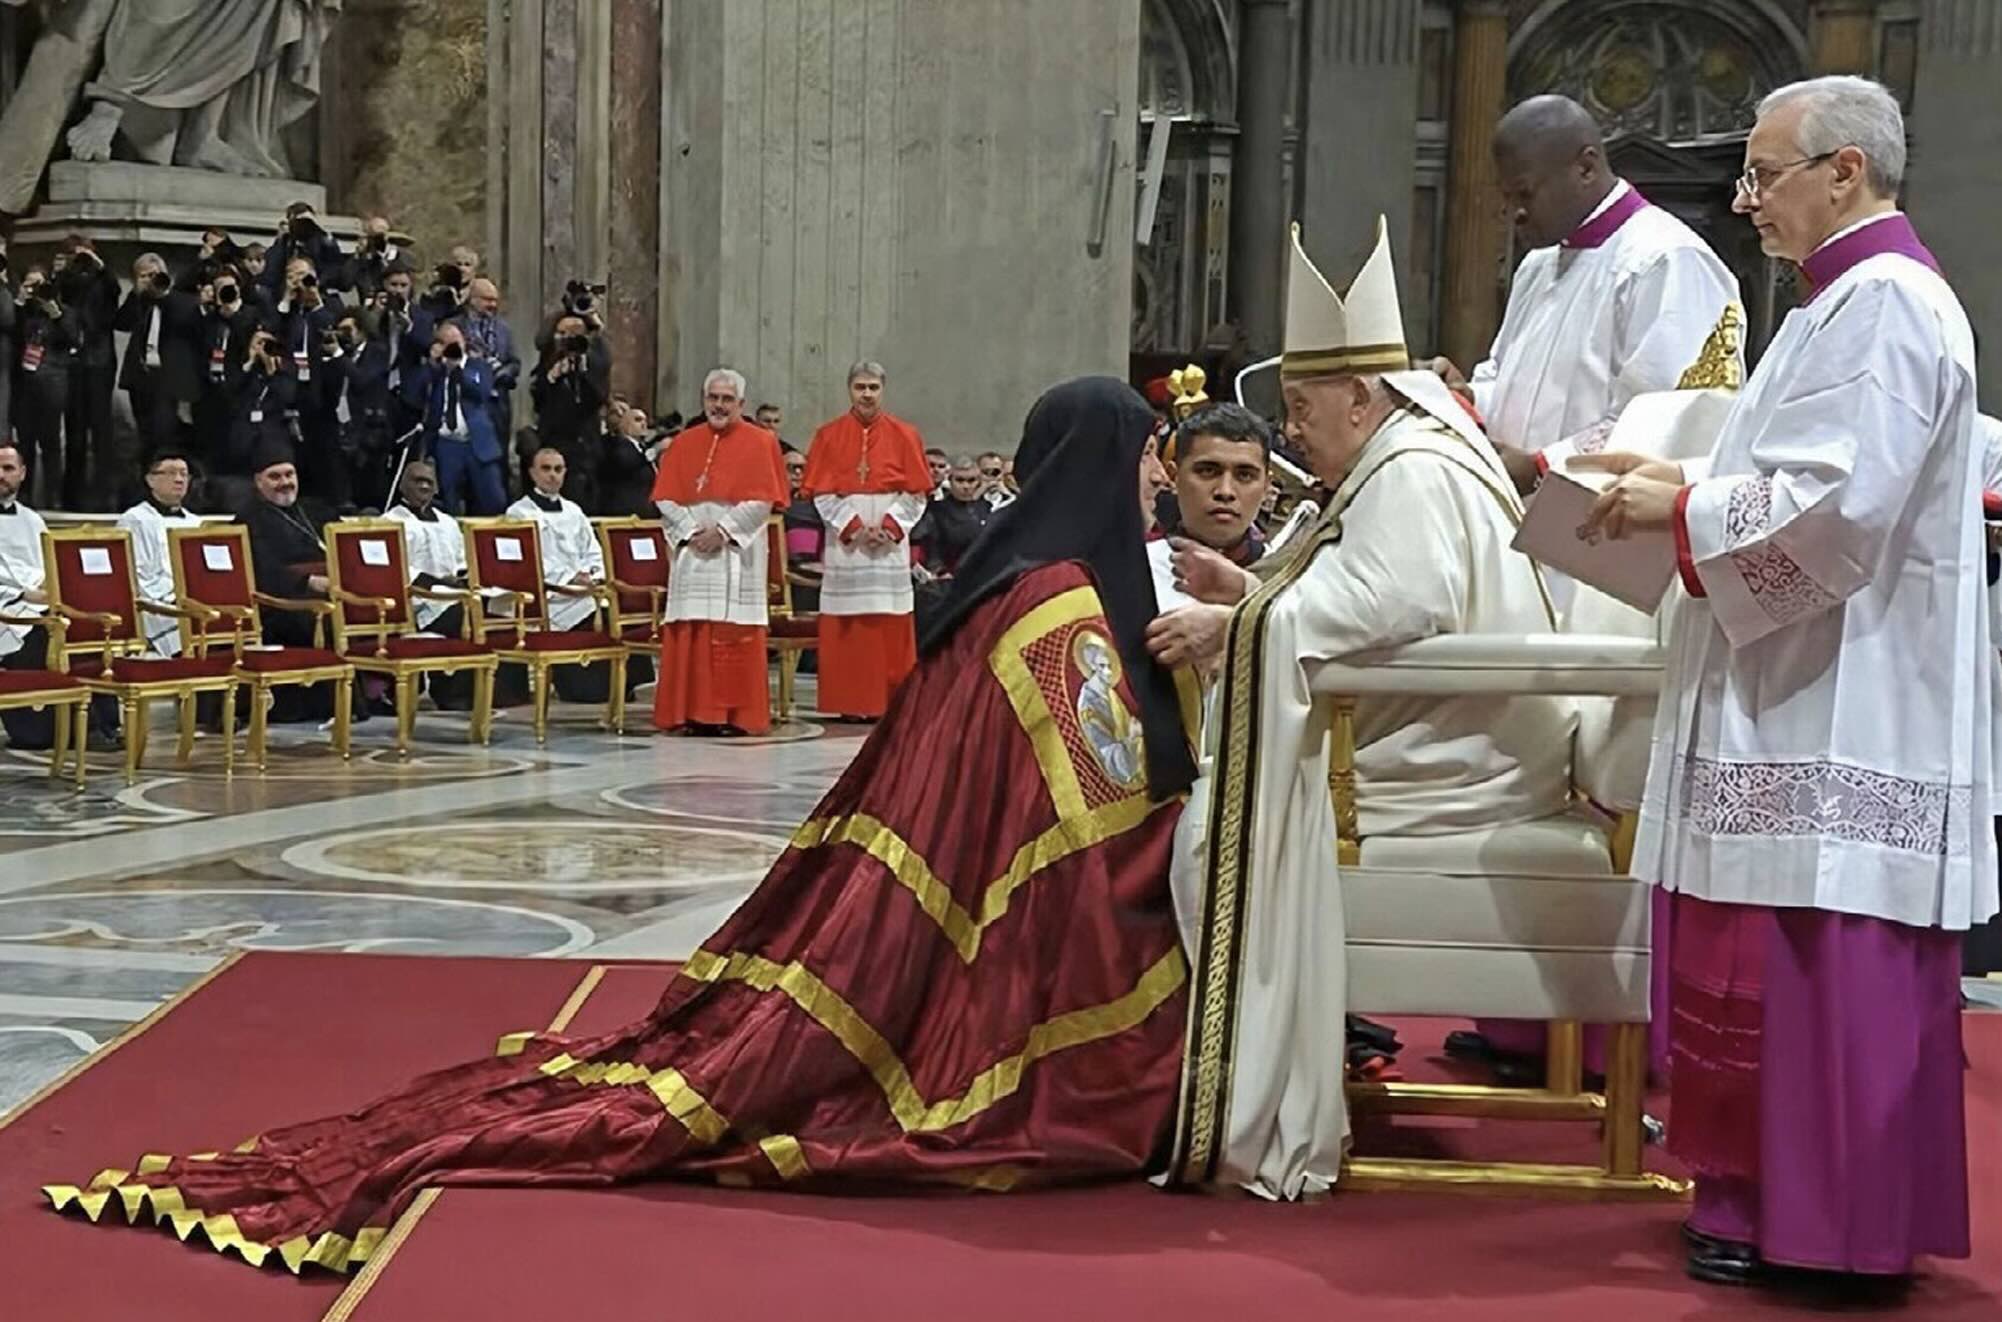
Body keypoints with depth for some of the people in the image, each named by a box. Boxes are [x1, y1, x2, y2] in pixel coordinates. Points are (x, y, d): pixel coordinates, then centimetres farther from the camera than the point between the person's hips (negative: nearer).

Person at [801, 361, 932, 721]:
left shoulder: (904, 435, 5)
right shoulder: (829, 435, 5)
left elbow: (916, 494, 2)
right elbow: (822, 493, 0)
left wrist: (889, 527, -11)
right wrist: (853, 527, -11)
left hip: (891, 542, 0)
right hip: (844, 542, 0)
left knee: (891, 626, -1)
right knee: (848, 628, -1)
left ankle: (891, 701, 3)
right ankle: (852, 702, 2)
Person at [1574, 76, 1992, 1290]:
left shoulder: (1882, 302, -15)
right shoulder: (1859, 298, 17)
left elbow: (1836, 504, -24)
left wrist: (1681, 508, -13)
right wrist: (1683, 482, 11)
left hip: (1840, 718, -11)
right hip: (1809, 705, 11)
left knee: (1819, 972, -4)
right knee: (1778, 966, 13)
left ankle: (1824, 1230, 4)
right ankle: (1776, 1199, 22)